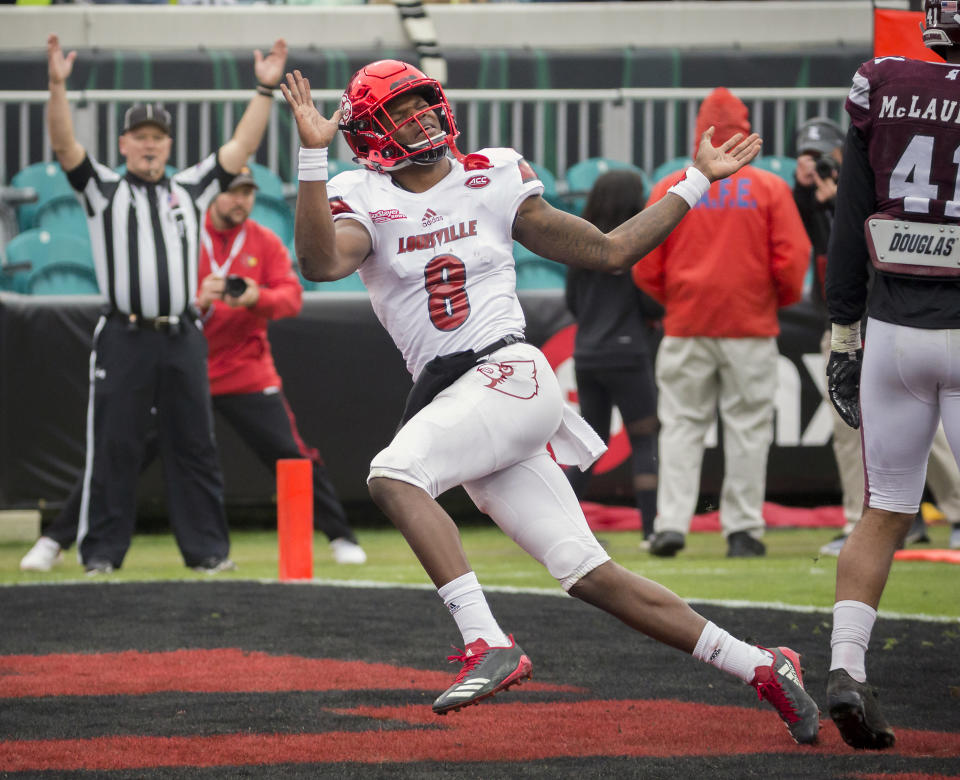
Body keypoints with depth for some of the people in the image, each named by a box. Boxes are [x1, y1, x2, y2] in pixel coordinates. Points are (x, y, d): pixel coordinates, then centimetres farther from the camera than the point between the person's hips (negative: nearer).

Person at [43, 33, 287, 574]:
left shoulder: (191, 190, 16)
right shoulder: (103, 190, 9)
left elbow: (243, 146, 11)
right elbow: (65, 144, -6)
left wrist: (266, 89, 1)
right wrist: (57, 85, -20)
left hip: (182, 339, 3)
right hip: (124, 338, -3)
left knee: (195, 445, 4)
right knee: (113, 446, -3)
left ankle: (208, 548, 9)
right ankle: (102, 551, 1)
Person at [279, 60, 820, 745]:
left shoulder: (493, 183, 9)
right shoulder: (367, 202, 7)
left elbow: (609, 252, 15)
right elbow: (321, 262, -16)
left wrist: (696, 182, 13)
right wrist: (313, 155, -25)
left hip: (510, 374, -3)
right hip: (450, 399, 3)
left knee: (393, 474, -30)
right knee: (589, 575, -3)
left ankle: (489, 643, -35)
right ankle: (759, 667, 2)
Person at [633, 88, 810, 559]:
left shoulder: (670, 189, 2)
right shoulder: (769, 188, -2)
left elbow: (645, 268, 2)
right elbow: (792, 257, -8)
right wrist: (784, 298, 11)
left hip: (686, 325, 1)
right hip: (751, 326, -1)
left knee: (680, 426, 5)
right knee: (747, 428, 5)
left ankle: (671, 522, -7)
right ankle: (743, 530, 3)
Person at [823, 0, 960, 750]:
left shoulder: (883, 91, -1)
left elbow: (851, 227, 4)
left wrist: (844, 333, 12)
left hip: (894, 329, 3)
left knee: (885, 514, 12)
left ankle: (846, 666, -1)